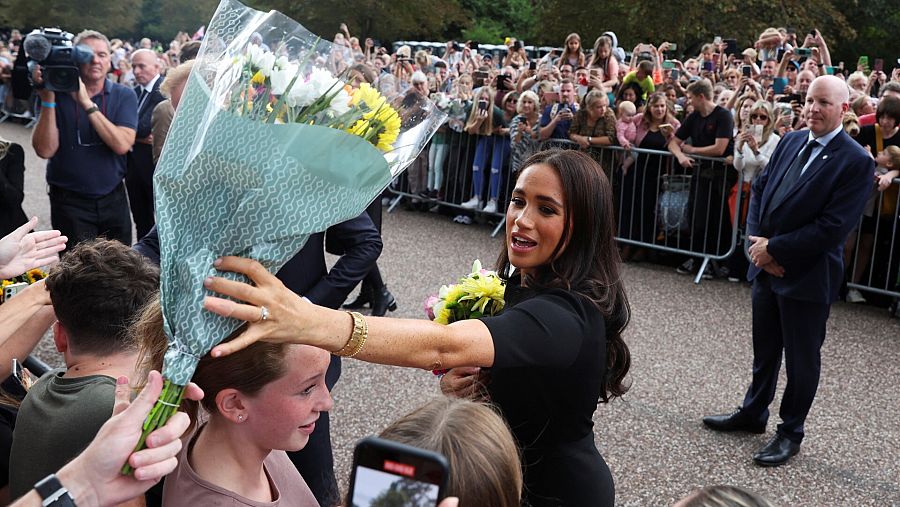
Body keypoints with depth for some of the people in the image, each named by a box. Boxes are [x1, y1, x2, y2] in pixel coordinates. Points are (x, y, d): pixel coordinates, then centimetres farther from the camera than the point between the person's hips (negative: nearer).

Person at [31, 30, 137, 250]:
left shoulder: (124, 96, -3)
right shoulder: (58, 94, -4)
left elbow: (122, 145, -18)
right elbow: (45, 150, -14)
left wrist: (87, 104, -23)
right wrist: (48, 99, -21)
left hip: (114, 199, 2)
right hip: (69, 202, -1)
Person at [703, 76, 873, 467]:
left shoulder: (856, 162, -15)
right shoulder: (790, 141, 5)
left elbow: (833, 228, -20)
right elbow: (760, 189, 8)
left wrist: (774, 248, -17)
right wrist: (758, 240, -7)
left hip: (808, 274, -6)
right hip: (766, 266, 6)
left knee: (801, 357, 10)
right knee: (764, 349, 21)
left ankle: (791, 432, 27)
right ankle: (753, 413, 39)